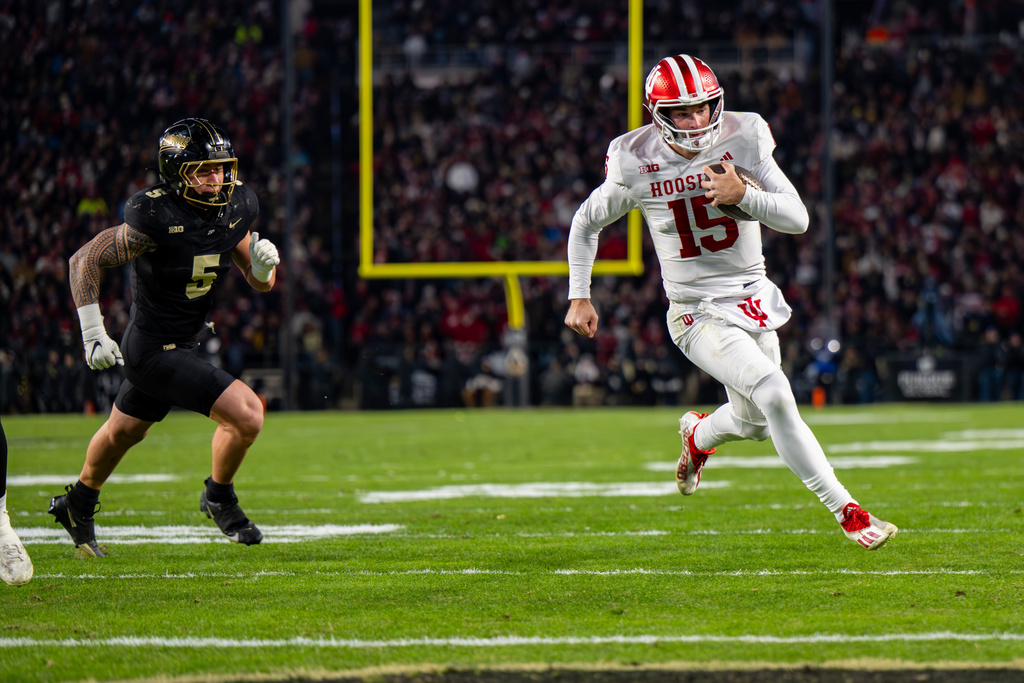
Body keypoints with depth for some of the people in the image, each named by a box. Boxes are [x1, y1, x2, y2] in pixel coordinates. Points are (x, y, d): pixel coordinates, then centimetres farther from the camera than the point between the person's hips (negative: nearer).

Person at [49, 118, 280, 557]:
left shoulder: (233, 209, -3)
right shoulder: (155, 217, -25)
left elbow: (258, 282, 8)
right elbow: (85, 260, -16)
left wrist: (264, 265, -16)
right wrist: (93, 333, -18)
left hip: (185, 344, 8)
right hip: (154, 352, -8)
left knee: (124, 431, 28)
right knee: (246, 414, -16)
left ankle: (78, 504, 52)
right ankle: (219, 498, 10)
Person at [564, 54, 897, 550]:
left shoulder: (742, 140, -9)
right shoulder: (636, 165, -11)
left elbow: (798, 219, -10)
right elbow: (587, 222, 7)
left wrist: (743, 196, -26)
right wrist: (579, 297, 4)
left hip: (753, 300, 4)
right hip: (698, 314, -4)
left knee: (755, 423, 18)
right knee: (774, 394, -24)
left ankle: (699, 434, 55)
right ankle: (848, 513, -19)